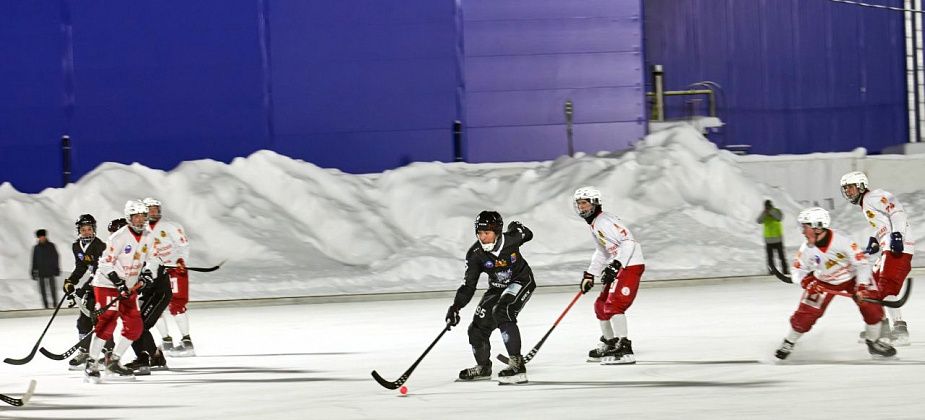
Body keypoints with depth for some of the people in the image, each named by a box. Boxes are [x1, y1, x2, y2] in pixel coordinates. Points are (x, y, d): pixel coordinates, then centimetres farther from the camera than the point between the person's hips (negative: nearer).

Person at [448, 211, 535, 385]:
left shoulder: (511, 238, -25)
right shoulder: (475, 254, -21)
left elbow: (527, 234, 2)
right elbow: (468, 285, -22)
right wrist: (456, 307, -32)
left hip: (521, 282, -4)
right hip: (497, 288, 4)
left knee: (502, 313, -30)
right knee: (478, 327, 4)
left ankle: (517, 365, -31)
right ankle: (483, 367, 34)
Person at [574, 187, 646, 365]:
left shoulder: (604, 221, -16)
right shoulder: (594, 224, 17)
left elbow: (628, 241, -25)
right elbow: (602, 252, 27)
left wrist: (615, 264, -32)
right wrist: (590, 275, 22)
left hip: (631, 265, -11)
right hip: (618, 267, 11)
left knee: (613, 305, -21)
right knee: (601, 305, 18)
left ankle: (624, 349, -25)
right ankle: (609, 345, 33)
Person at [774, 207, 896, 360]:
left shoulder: (843, 241, -32)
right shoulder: (807, 249, -19)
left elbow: (862, 263, -27)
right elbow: (798, 272, -8)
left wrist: (862, 287, -35)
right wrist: (807, 282, -30)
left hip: (851, 278, -2)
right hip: (824, 283, 2)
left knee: (871, 306, -13)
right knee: (807, 312, -6)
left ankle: (874, 342, 8)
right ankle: (788, 343, 15)